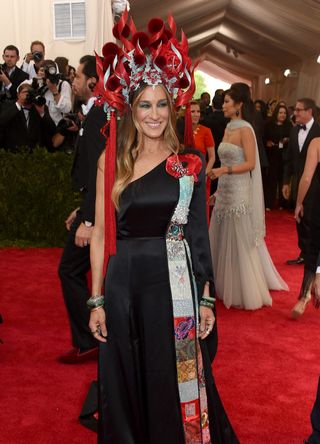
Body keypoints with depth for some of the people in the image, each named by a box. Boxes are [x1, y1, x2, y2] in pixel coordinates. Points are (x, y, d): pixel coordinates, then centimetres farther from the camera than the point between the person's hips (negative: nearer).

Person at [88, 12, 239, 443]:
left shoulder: (191, 163, 0)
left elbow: (199, 236, 2)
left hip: (175, 287, -1)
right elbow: (100, 234, 2)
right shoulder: (111, 162, 1)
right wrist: (97, 300, 0)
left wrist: (206, 300, 0)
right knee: (126, 387, 16)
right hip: (124, 286, 1)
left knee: (176, 383, 12)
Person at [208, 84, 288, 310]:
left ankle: (245, 292, 17)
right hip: (225, 190, 8)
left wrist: (224, 170, -26)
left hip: (239, 192, -8)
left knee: (239, 242, 2)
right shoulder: (228, 128, 11)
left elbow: (250, 164, -16)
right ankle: (225, 284, 29)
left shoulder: (245, 129, -12)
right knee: (223, 239, 14)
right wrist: (218, 190, 15)